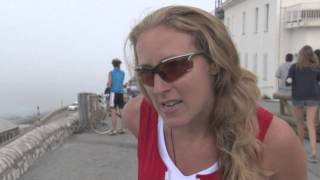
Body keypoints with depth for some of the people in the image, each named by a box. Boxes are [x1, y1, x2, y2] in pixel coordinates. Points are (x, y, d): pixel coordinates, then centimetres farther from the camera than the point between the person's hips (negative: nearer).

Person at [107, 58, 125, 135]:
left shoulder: (111, 73, -4)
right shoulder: (122, 73, 8)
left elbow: (109, 84, -10)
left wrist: (107, 84, 11)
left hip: (114, 93, -4)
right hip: (121, 93, 4)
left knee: (113, 112, -4)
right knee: (121, 111, 10)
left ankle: (113, 130, -4)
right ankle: (122, 129, 16)